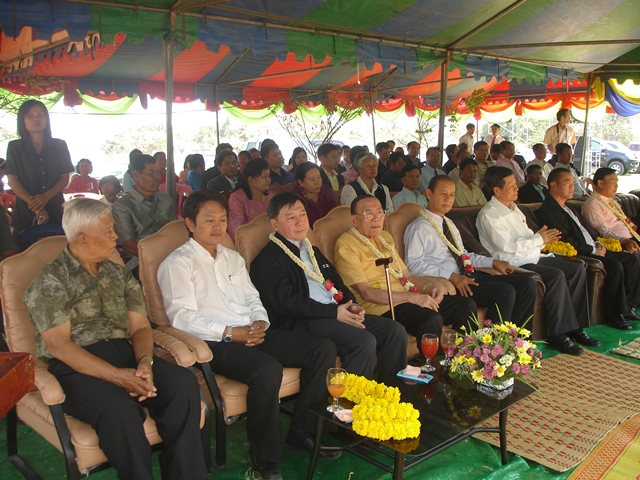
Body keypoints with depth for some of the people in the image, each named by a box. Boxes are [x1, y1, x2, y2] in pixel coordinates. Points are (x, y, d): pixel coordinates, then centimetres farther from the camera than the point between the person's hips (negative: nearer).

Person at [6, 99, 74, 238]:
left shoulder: (59, 146, 7)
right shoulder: (14, 147, 4)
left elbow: (65, 178, 4)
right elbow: (13, 181, -2)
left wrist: (46, 196, -14)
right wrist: (34, 205, -15)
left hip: (55, 209, 1)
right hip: (26, 210, -1)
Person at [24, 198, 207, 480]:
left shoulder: (119, 274, 18)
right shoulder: (50, 281, 0)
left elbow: (140, 327, 11)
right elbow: (58, 344, -10)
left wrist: (145, 361, -13)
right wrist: (117, 376, -21)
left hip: (125, 353, 5)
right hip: (76, 368, -5)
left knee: (183, 383, -23)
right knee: (119, 409, -36)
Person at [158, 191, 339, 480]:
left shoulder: (233, 258, 23)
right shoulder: (178, 264, -1)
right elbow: (182, 318, -11)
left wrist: (260, 323, -4)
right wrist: (231, 333, -18)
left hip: (255, 334, 8)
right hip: (214, 343, -7)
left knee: (323, 349, -8)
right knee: (268, 369, -35)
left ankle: (301, 431, 3)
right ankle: (264, 456, -12)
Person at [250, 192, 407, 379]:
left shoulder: (312, 251, 24)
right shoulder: (268, 259, -3)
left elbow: (337, 283, 24)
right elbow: (287, 302, -14)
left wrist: (352, 305, 2)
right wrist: (334, 312, -16)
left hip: (336, 313, 8)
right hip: (301, 322, -8)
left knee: (395, 331, -5)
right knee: (364, 341, -28)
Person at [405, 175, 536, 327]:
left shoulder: (449, 224, 22)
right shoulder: (419, 228, -7)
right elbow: (414, 265, -16)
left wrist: (493, 262, 14)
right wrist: (451, 276, -23)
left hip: (469, 275, 9)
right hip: (447, 283, -9)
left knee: (527, 284, -3)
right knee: (505, 291, -25)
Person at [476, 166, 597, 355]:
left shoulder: (513, 208, 19)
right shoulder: (488, 214, -11)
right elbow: (508, 246, -20)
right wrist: (539, 239, -10)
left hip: (534, 258, 10)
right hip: (513, 265, -10)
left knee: (577, 270, -2)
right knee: (557, 275, -28)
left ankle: (574, 327, 1)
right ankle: (559, 335, -20)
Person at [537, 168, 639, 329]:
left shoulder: (567, 208, 20)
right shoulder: (548, 211, -13)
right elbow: (566, 242, -19)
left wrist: (597, 244, 6)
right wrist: (593, 250, -14)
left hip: (592, 250, 11)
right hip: (578, 255, -11)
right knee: (615, 265, -26)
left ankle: (627, 305, 9)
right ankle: (614, 314, -14)